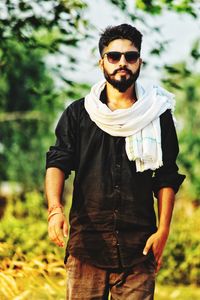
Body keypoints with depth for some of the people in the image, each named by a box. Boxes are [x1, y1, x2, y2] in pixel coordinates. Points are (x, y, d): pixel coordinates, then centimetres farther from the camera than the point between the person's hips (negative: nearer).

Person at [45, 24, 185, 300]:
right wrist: (55, 209, -16)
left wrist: (163, 231, -1)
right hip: (86, 242, 0)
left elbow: (167, 178, 9)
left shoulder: (158, 115, 9)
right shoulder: (78, 113, 10)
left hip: (138, 246, 0)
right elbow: (57, 162, 2)